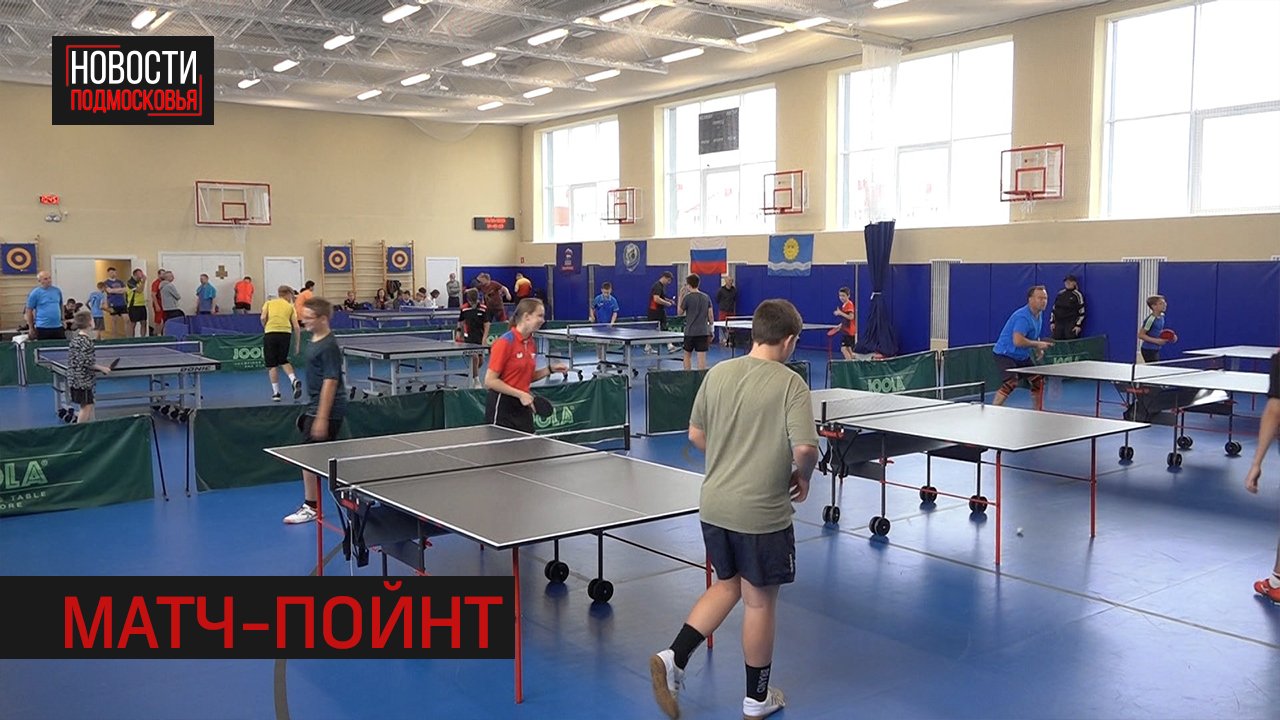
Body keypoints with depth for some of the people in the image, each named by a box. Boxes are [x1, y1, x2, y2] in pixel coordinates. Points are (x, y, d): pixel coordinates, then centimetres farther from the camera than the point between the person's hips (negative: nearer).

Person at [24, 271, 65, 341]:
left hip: (58, 327, 4)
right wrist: (31, 328, -2)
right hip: (43, 328, -4)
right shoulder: (34, 293, -4)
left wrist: (63, 320, 14)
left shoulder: (57, 291, 8)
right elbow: (28, 311, -1)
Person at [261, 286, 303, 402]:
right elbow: (296, 327, 8)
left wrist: (266, 328, 16)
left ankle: (276, 393, 6)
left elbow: (263, 318, -2)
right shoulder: (290, 307, 15)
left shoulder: (268, 303, 15)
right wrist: (297, 344, 12)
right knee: (283, 361, 21)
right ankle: (294, 381, -3)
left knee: (272, 365, 7)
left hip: (270, 333, -1)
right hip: (286, 333, 1)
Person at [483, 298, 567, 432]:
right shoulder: (505, 342, -15)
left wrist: (550, 369, 6)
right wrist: (520, 394, -19)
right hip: (502, 407, -8)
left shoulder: (531, 344, 8)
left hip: (523, 406, 8)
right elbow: (490, 381, -17)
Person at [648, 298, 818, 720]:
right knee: (759, 601, 11)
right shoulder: (790, 384, -14)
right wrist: (803, 477, -2)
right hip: (761, 514, -5)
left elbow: (696, 435, 8)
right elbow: (805, 447, -22)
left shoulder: (717, 373, 2)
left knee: (727, 586, 24)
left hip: (714, 506, 5)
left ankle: (673, 658, 12)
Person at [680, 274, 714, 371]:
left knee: (687, 355, 13)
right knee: (702, 356, 0)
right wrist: (710, 329, 14)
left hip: (690, 331, -2)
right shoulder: (706, 297, 4)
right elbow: (710, 315, 5)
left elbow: (680, 312, 3)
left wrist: (680, 297, 8)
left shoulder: (687, 297, -8)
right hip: (703, 331, 3)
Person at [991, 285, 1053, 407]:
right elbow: (1018, 341, -35)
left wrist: (1038, 350, 6)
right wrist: (1038, 344, -23)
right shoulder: (1023, 317, -25)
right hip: (1005, 354, -10)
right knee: (1011, 382, -29)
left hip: (1022, 356, 10)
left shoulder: (1039, 315, 7)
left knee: (1038, 380, 12)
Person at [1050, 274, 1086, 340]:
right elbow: (1054, 308, 16)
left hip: (1071, 324, -5)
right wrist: (1052, 322, 10)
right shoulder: (1060, 294, 12)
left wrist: (1078, 325, -11)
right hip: (1059, 323, 5)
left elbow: (1082, 312, -5)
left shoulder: (1077, 295, -3)